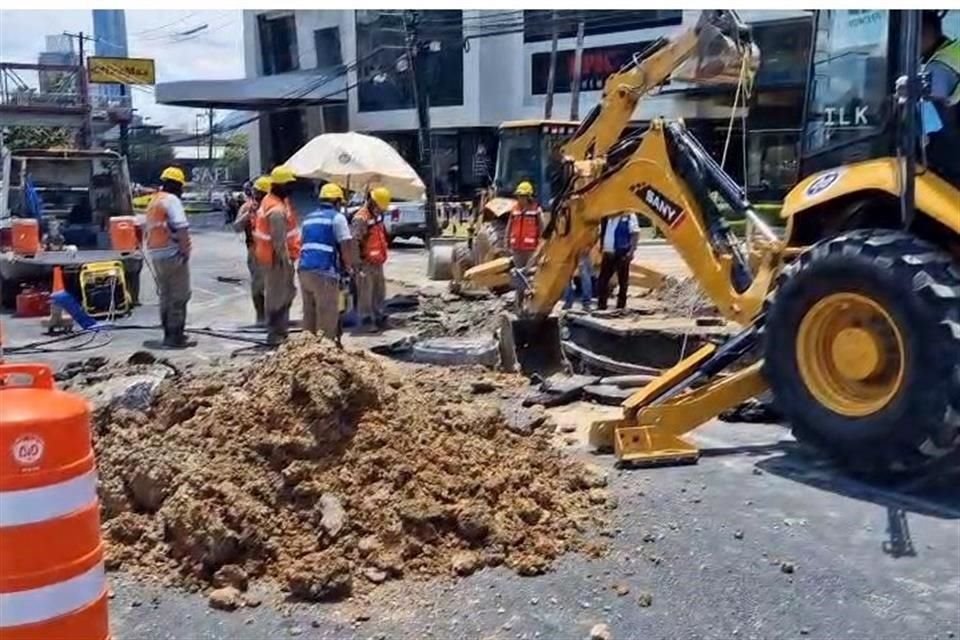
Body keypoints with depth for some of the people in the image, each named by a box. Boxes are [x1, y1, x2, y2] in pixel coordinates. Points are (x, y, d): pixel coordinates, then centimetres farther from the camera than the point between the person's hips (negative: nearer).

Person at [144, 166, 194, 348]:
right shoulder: (172, 200, -11)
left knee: (165, 296, 16)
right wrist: (185, 251, -17)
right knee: (179, 296, -4)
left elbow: (152, 229, 18)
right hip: (173, 254, -9)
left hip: (156, 255, 9)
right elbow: (181, 228, -22)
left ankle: (169, 334, 22)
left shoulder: (153, 201, 17)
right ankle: (175, 336, -4)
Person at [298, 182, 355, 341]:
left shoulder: (309, 217, 21)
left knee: (309, 314, 16)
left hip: (304, 269, 7)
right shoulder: (337, 217, -1)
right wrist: (348, 265, 8)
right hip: (324, 273, -7)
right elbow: (346, 245, -9)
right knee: (327, 317, -1)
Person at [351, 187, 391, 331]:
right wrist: (357, 264, -26)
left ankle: (379, 318, 31)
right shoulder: (361, 218, -17)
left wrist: (382, 256, 24)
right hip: (366, 264, -10)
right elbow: (355, 242, -22)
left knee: (379, 292, 19)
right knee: (365, 294, -3)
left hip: (377, 263, 10)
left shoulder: (377, 216, 13)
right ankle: (364, 322, 3)